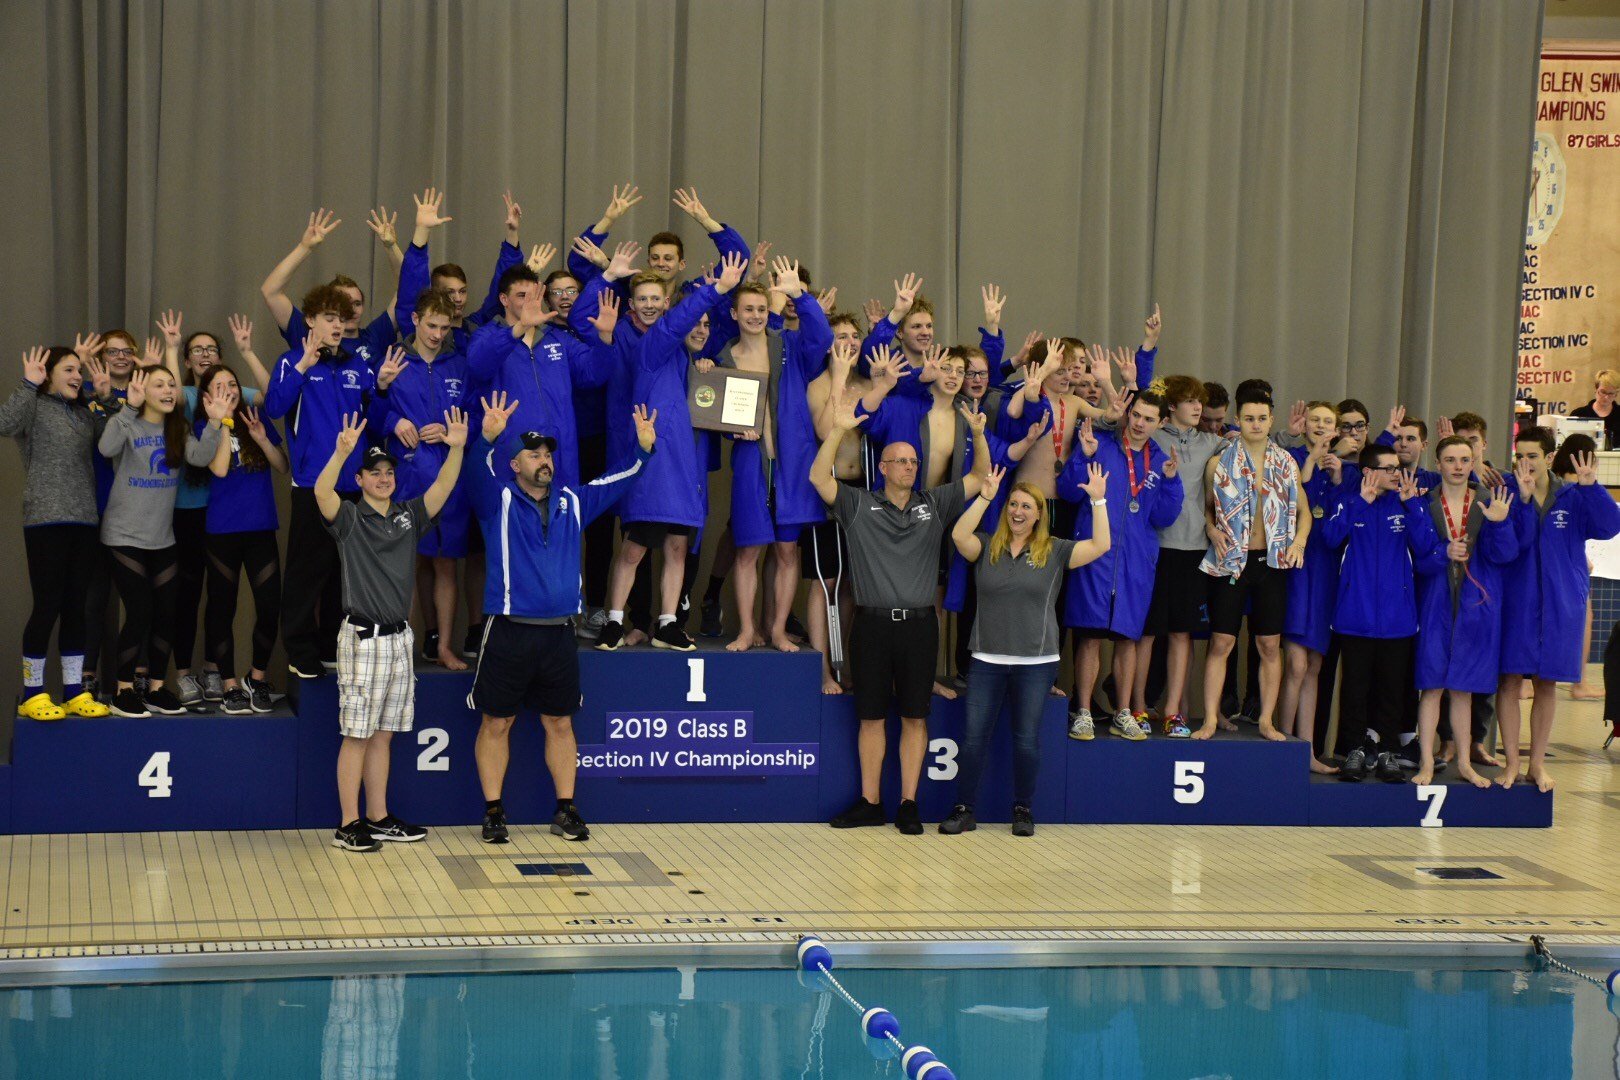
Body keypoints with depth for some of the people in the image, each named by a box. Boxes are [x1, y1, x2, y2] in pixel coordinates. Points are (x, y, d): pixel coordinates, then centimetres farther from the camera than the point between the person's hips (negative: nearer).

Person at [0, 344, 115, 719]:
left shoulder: (84, 414, 16)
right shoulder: (34, 406, -1)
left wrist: (106, 397, 0)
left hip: (83, 520, 6)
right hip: (45, 520, -6)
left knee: (76, 607, 8)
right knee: (48, 605, -7)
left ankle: (74, 691, 14)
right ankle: (32, 693, 3)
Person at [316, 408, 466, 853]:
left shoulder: (408, 516, 11)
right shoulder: (349, 516, -4)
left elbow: (442, 488, 0)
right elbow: (321, 492, -24)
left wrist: (456, 449, -17)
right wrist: (341, 452, -40)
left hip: (399, 635, 6)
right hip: (361, 636, -6)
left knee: (383, 733, 12)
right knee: (357, 734, -4)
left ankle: (378, 818, 19)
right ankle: (348, 825, 0)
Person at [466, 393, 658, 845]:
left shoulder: (572, 502, 13)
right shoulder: (499, 500, 0)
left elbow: (614, 482, 16)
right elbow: (481, 471, -18)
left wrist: (643, 449, 1)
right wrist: (488, 438, -37)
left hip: (559, 634, 4)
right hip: (509, 633, -4)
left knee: (560, 723, 9)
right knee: (496, 723, 2)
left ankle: (566, 810, 16)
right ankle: (493, 812, 9)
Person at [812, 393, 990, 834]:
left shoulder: (934, 504, 11)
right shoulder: (859, 505, 5)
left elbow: (979, 477, 12)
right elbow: (819, 476, -6)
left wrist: (978, 434, -4)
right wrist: (839, 430, -16)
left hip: (919, 623, 1)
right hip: (873, 623, -1)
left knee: (914, 716, 3)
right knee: (871, 715, 4)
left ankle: (908, 804, 10)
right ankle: (870, 803, 12)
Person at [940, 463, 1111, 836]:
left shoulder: (1055, 551, 4)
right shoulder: (987, 547, 6)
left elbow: (1100, 545, -5)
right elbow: (959, 535, -13)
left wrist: (1098, 501, -10)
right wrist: (986, 496, -16)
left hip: (1036, 662, -1)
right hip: (987, 661, 1)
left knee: (1027, 738, 5)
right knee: (973, 736, 0)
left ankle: (1023, 809, 18)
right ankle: (964, 810, 9)